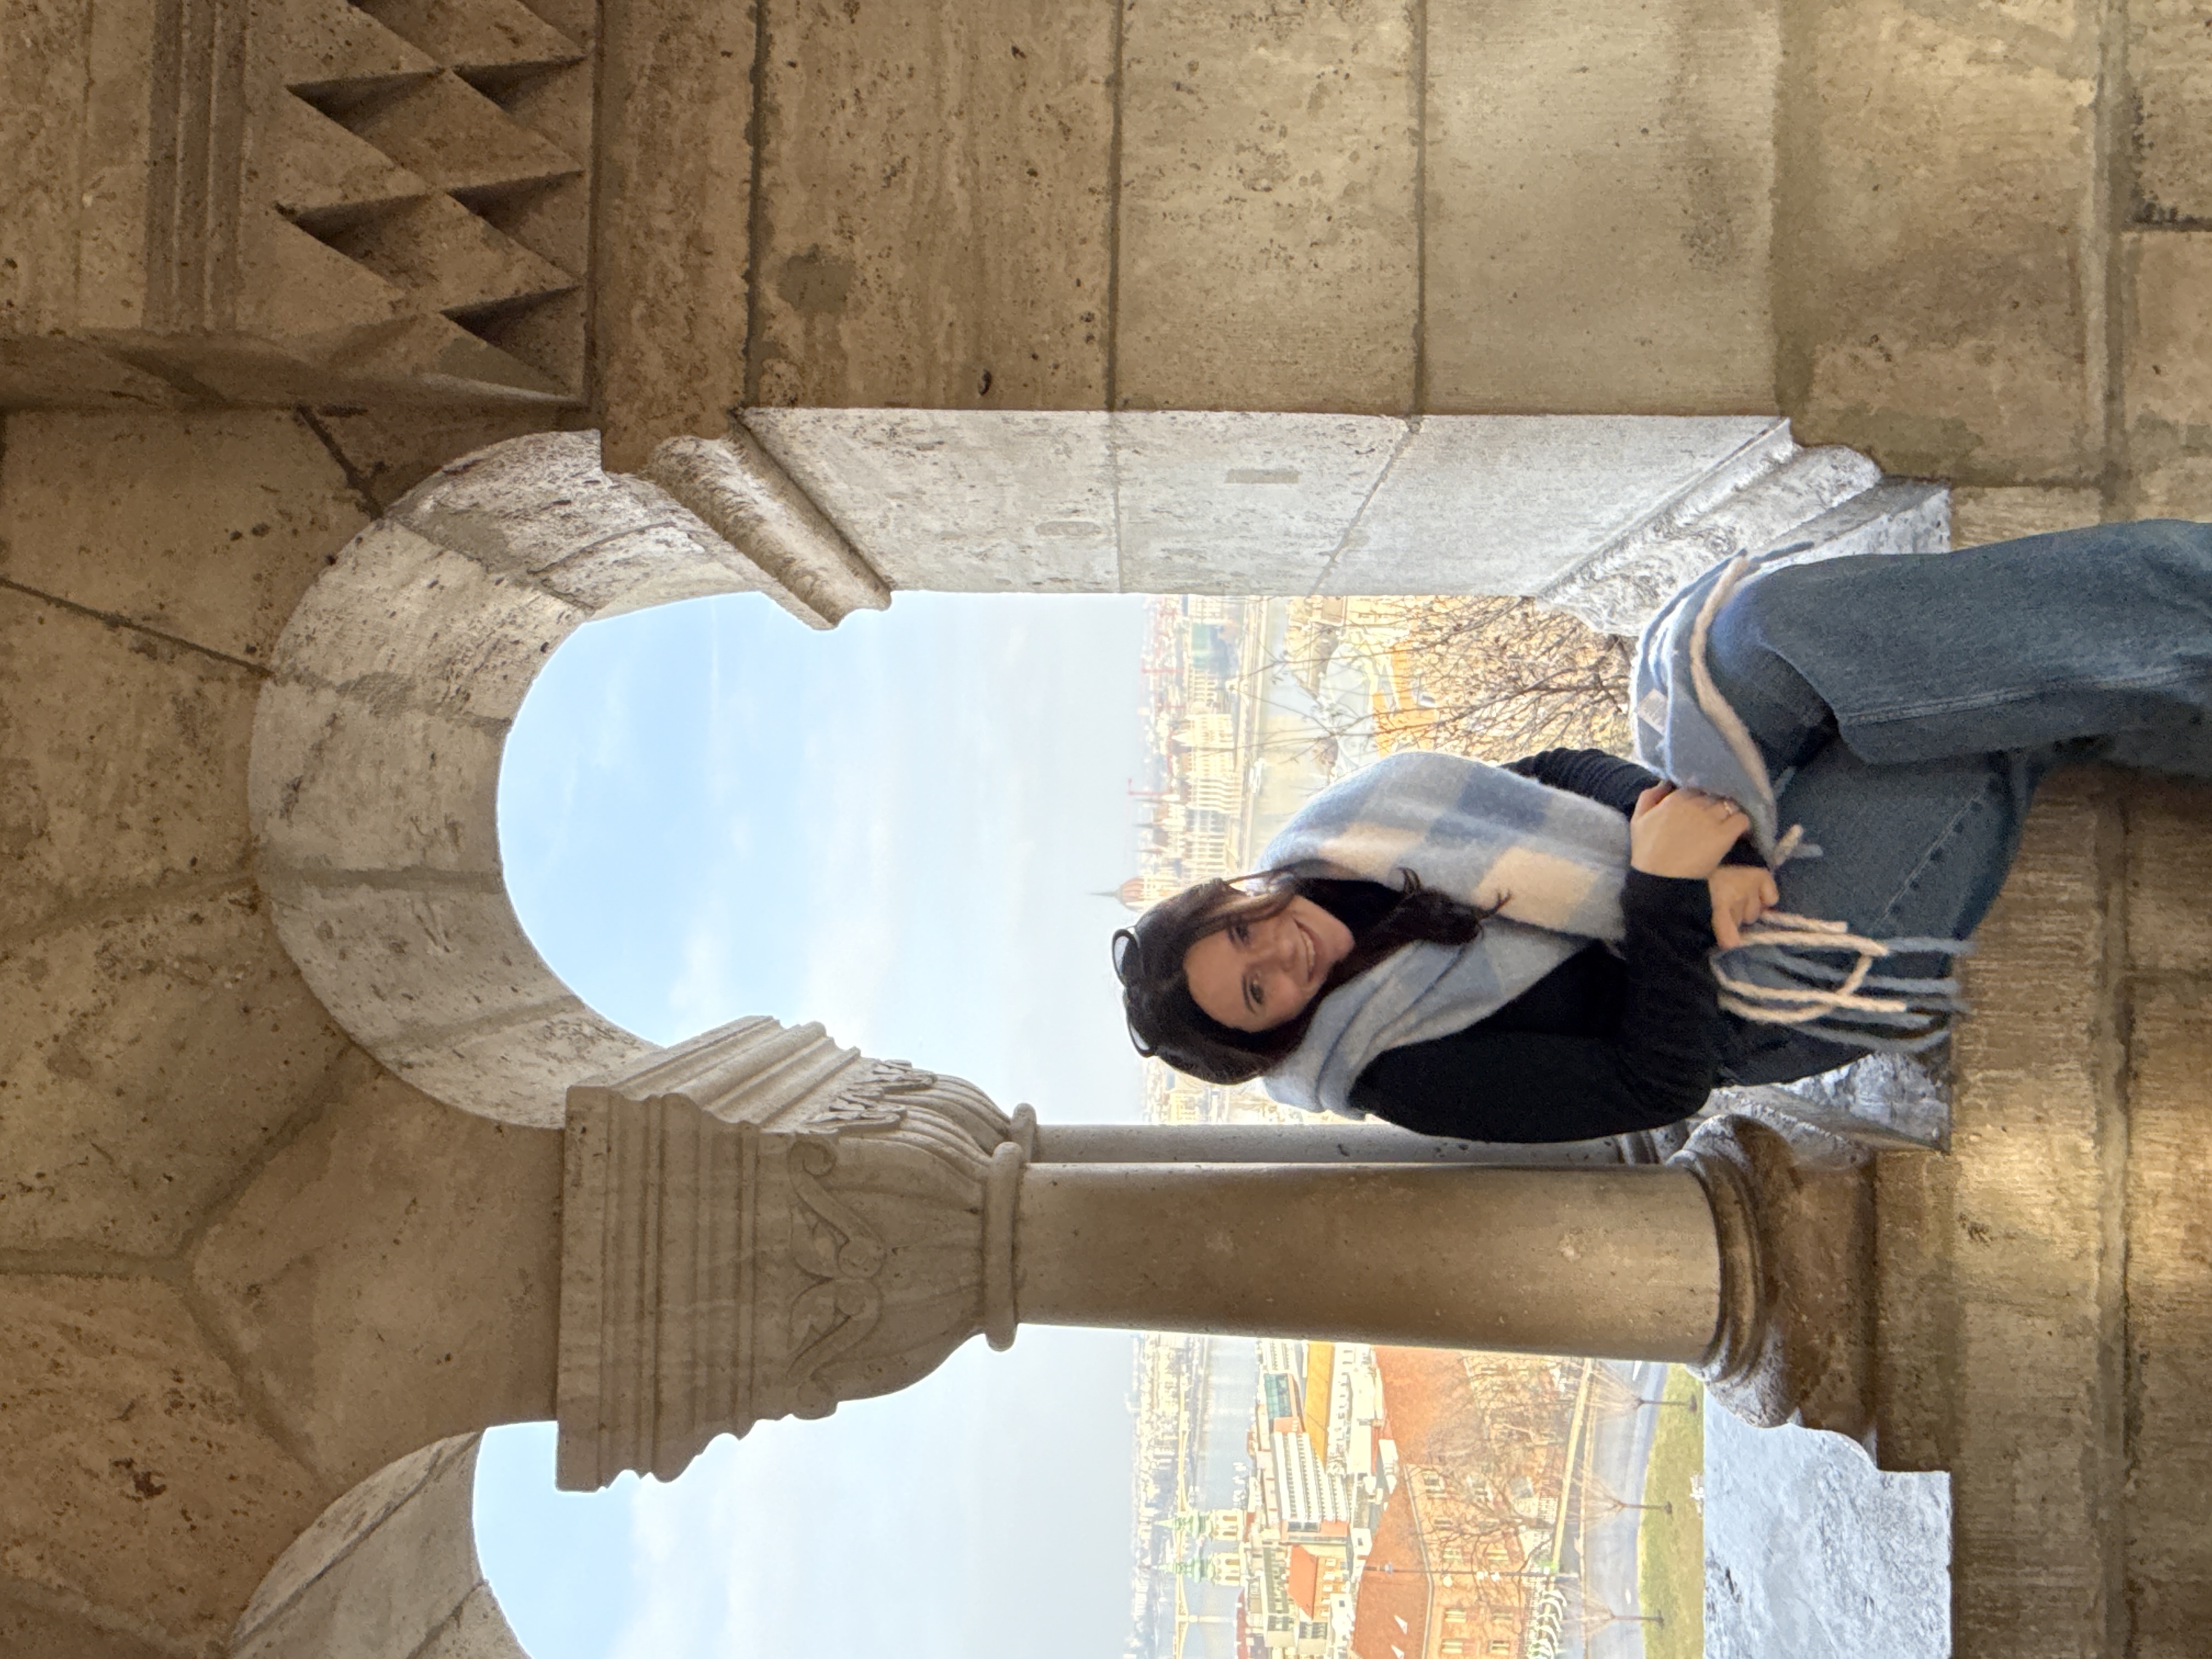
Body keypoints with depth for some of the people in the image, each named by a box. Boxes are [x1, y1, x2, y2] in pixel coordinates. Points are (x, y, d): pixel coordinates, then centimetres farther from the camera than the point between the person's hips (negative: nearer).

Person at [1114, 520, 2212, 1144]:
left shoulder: (1332, 843, -1)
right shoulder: (1410, 1077, -18)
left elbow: (1566, 776, -1)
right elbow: (1658, 1082, -20)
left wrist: (1692, 840, -20)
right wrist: (1668, 891, -29)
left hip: (1703, 850, 6)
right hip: (1759, 984, -5)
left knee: (1749, 636, -25)